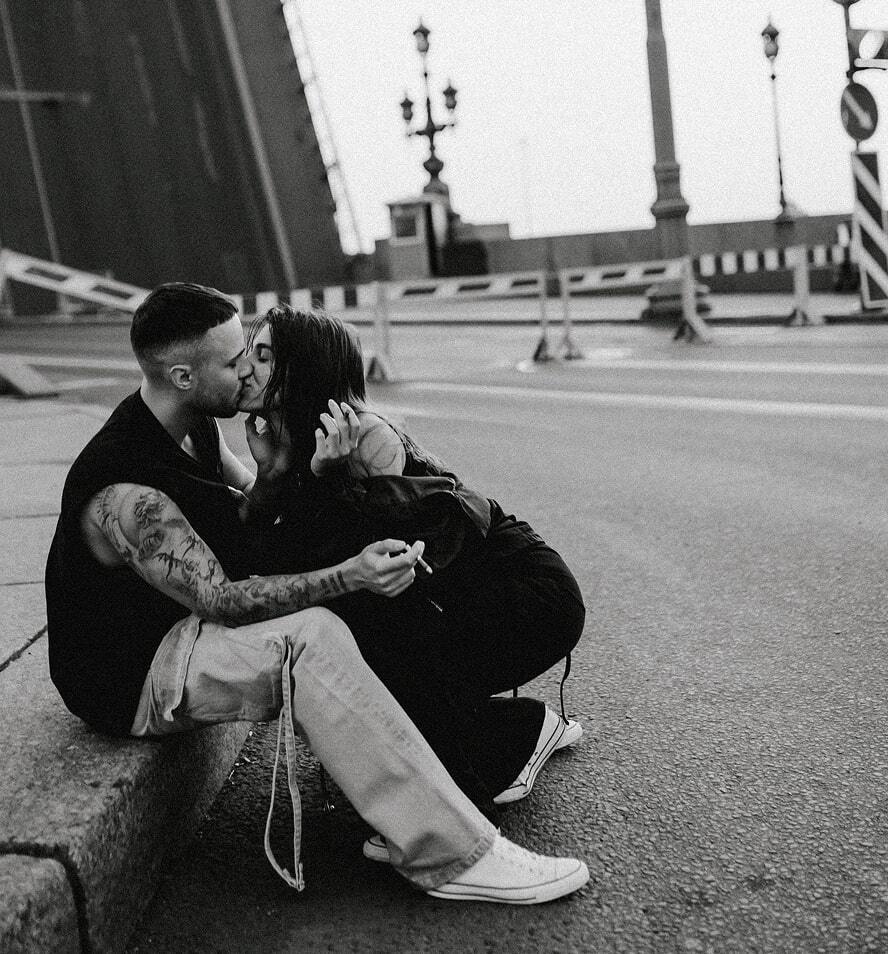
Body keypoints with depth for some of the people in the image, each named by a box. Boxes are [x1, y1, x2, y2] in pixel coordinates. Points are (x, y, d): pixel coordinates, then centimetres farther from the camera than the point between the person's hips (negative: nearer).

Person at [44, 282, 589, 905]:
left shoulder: (196, 428, 1)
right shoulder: (125, 491, -29)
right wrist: (346, 577, -36)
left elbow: (241, 521, 6)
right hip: (136, 677, -10)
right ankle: (451, 857, -31)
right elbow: (219, 600, -30)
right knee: (312, 638, -30)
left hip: (187, 625, 10)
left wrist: (271, 476, -16)